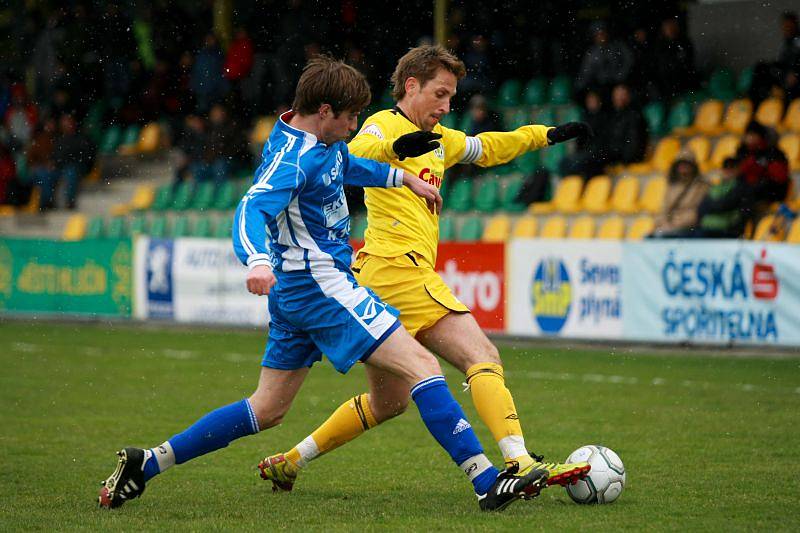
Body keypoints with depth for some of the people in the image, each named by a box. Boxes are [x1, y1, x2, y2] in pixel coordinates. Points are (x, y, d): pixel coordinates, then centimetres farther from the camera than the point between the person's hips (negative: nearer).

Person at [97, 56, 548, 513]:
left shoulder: (325, 142, 11)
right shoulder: (291, 158, -19)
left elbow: (347, 166, 34)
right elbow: (253, 209, -35)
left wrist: (404, 177, 33)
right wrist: (258, 261, -54)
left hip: (296, 291, 11)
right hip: (323, 286, -11)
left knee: (267, 411, 14)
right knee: (422, 366, -14)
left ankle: (146, 463, 15)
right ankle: (488, 482, -19)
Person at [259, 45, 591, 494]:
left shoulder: (437, 138, 23)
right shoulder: (385, 124, -3)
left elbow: (486, 149, 41)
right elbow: (353, 156, -26)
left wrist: (548, 134, 35)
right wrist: (394, 146, -47)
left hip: (380, 279, 10)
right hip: (398, 267, -10)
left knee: (388, 402, 18)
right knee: (484, 358, -19)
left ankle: (289, 462, 23)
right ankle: (520, 462, -32)